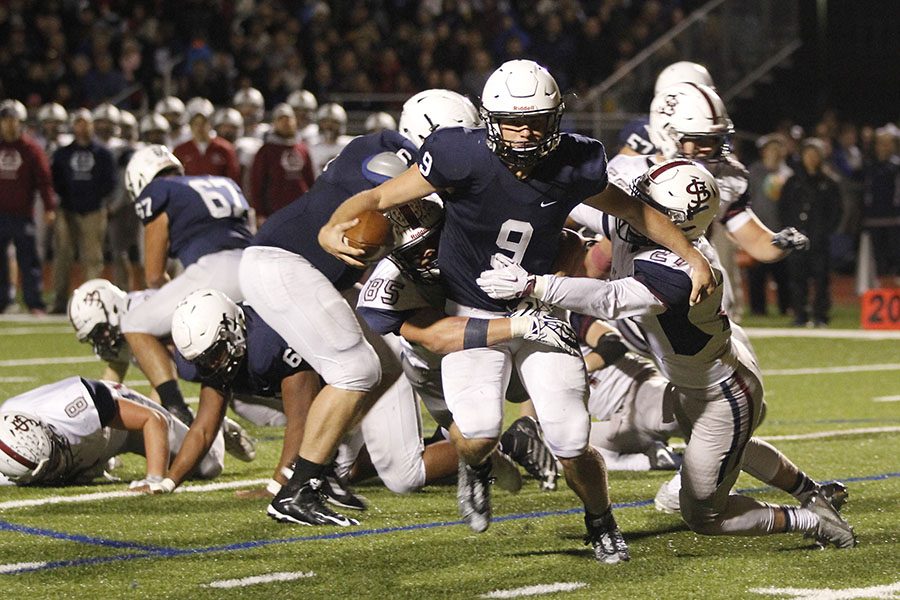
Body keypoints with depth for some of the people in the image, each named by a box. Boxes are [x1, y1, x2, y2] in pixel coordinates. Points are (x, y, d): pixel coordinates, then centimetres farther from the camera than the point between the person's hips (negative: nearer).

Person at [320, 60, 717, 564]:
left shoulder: (573, 167, -13)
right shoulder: (464, 159, -22)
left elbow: (632, 209, 7)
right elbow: (379, 198, -17)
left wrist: (691, 254, 7)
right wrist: (331, 229, -36)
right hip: (473, 314, -2)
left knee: (571, 444, -6)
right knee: (478, 430, -24)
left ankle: (602, 523, 27)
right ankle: (477, 467, 17)